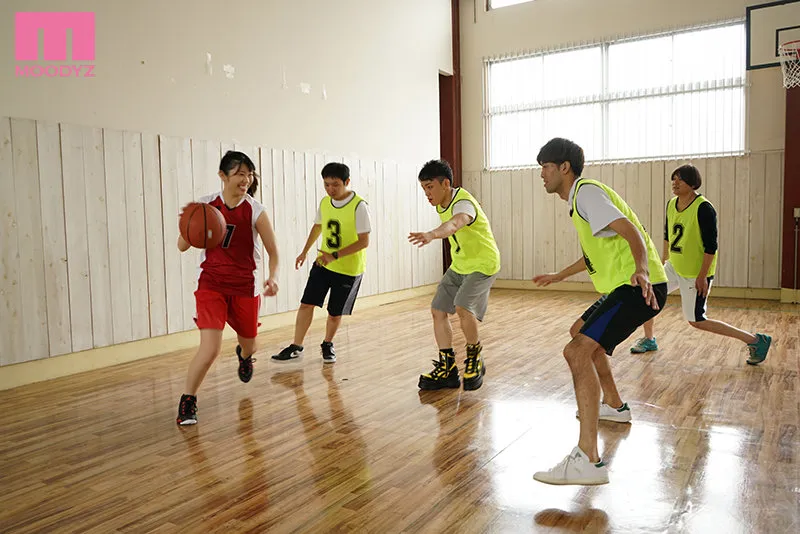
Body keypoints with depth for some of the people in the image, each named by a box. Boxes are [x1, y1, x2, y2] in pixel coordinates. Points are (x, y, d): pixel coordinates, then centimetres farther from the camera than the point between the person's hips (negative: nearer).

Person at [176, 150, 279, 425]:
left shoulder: (255, 211, -10)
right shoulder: (205, 205, -7)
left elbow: (273, 250, -4)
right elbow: (182, 247, -2)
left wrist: (272, 278, -22)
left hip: (245, 285, 1)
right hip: (211, 284, -1)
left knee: (248, 343, 18)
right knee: (211, 348, -16)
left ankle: (244, 355, 59)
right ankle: (187, 401, 8)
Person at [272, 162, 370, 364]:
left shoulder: (359, 206, -19)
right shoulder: (324, 202, -1)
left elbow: (364, 241, -21)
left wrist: (335, 255, -27)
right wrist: (305, 252, 17)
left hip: (349, 269, -4)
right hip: (323, 263, 5)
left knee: (335, 313, 7)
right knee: (306, 303, -3)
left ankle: (327, 345, 32)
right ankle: (296, 347, 9)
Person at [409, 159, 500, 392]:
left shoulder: (463, 203, -27)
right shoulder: (441, 204, 0)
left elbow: (455, 224, -52)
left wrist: (431, 234, -71)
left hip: (482, 264, -9)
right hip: (459, 265, 9)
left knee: (463, 307, -28)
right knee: (438, 310, 2)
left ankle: (475, 361, -3)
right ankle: (447, 369, 12)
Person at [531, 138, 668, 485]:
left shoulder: (587, 192, -10)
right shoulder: (579, 198, 22)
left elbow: (632, 233, -23)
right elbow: (595, 254, 35)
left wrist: (641, 272, -40)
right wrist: (558, 276, 46)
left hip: (639, 288, -11)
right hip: (623, 287, 11)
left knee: (578, 351, -23)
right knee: (580, 332, 29)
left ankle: (588, 460, -26)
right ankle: (614, 405, 45)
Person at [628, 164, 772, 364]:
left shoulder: (703, 208, -21)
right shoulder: (671, 204, 2)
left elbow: (711, 246, -21)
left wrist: (702, 276, -22)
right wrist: (664, 258, 20)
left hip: (695, 274, -8)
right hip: (674, 266, 8)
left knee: (697, 321, -2)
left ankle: (756, 341, 10)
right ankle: (649, 340, 26)